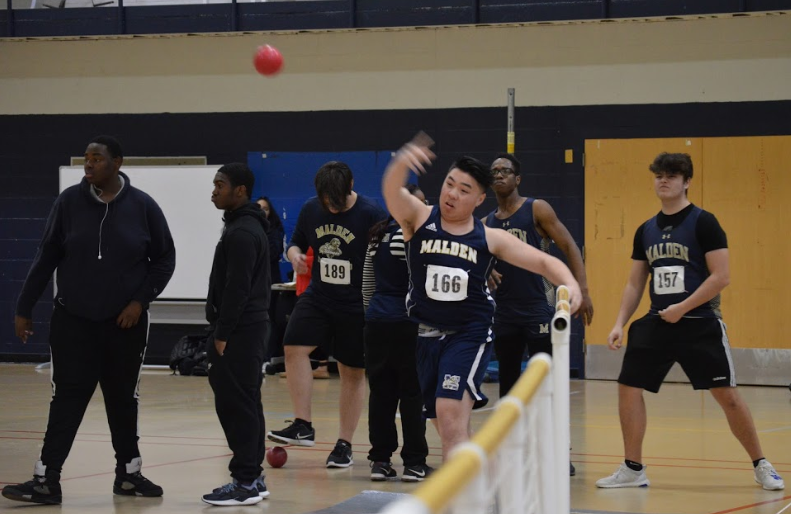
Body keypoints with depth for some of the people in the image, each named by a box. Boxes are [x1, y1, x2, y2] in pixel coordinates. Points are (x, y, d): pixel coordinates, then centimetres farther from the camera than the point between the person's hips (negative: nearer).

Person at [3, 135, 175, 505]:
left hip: (125, 322, 0)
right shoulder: (70, 201, -5)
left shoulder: (143, 206, -5)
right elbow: (46, 258, 1)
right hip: (73, 321, 0)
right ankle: (46, 480, -3)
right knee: (67, 398, -3)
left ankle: (128, 473, 24)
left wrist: (141, 300, -7)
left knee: (123, 399, 11)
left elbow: (164, 258, 4)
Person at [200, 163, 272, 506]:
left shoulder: (241, 232, -16)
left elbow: (236, 289, -21)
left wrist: (222, 334, -18)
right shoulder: (249, 226, 17)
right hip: (250, 326, 11)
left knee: (235, 403, -9)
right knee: (245, 403, 12)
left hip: (239, 330, -11)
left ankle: (244, 483, -9)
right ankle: (252, 477, 16)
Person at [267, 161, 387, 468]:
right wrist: (295, 255, -9)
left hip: (356, 305, -4)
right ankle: (302, 426, -10)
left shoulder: (371, 214, -14)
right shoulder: (311, 209, 0)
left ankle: (344, 444, 15)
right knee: (294, 347, -17)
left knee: (352, 372, 4)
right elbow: (297, 243, 14)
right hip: (317, 297, 4)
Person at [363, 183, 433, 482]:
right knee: (413, 394, -1)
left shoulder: (378, 237, 12)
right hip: (406, 323, -7)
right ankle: (414, 462, 0)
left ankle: (380, 460, 9)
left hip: (377, 322, 7)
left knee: (381, 393, 8)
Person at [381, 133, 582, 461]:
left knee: (451, 417, -21)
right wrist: (402, 162, -46)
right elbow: (392, 191, -23)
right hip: (424, 334, 3)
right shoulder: (419, 219, -2)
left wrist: (571, 284, -23)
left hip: (468, 335, -3)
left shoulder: (490, 239, 0)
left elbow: (544, 262, -1)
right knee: (447, 426, 13)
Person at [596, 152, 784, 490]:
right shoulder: (645, 231, 11)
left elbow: (721, 277, -12)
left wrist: (682, 308, -17)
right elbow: (635, 283, 17)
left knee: (727, 395, -5)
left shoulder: (703, 223, -7)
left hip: (700, 324, -5)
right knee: (628, 386, -1)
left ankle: (761, 466, 9)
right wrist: (620, 323, 6)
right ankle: (633, 470, 10)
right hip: (657, 323, 6)